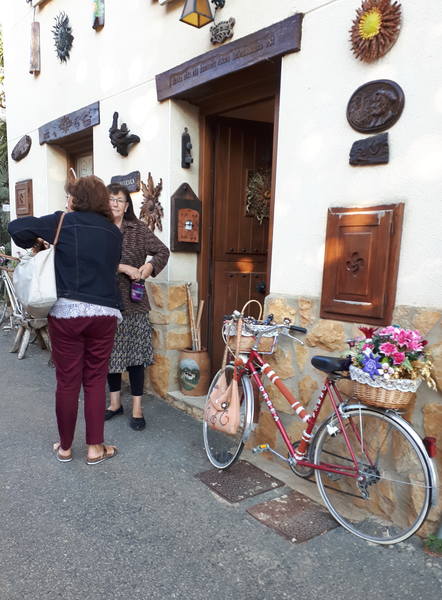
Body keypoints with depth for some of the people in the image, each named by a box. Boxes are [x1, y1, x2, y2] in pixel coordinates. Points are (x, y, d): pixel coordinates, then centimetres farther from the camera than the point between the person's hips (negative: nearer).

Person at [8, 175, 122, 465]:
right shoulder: (114, 231, 10)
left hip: (67, 311, -2)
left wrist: (34, 243, 15)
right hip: (104, 313, 3)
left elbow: (18, 227, -6)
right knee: (96, 380, 11)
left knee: (67, 381, 9)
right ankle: (95, 448, 17)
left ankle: (65, 447, 23)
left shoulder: (64, 221, -2)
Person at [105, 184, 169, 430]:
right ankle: (115, 403, 30)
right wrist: (125, 268, -19)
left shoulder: (138, 228, 2)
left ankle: (137, 409, 14)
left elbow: (163, 251, 5)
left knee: (135, 354, 2)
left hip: (133, 301, -1)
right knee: (110, 353, 12)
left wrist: (149, 266, -13)